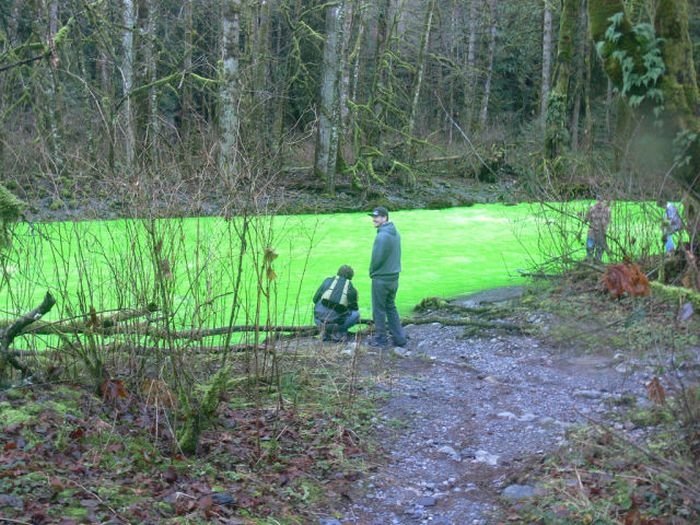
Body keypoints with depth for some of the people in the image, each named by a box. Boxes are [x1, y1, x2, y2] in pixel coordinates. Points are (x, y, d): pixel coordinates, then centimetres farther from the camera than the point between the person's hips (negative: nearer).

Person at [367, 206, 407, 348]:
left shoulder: (382, 236, -21)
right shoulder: (395, 234, 6)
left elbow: (377, 258, -20)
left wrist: (372, 271, -1)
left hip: (381, 278, -8)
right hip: (394, 277, 8)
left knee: (379, 309, 4)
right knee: (391, 307, 18)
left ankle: (381, 339, 11)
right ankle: (399, 337, 19)